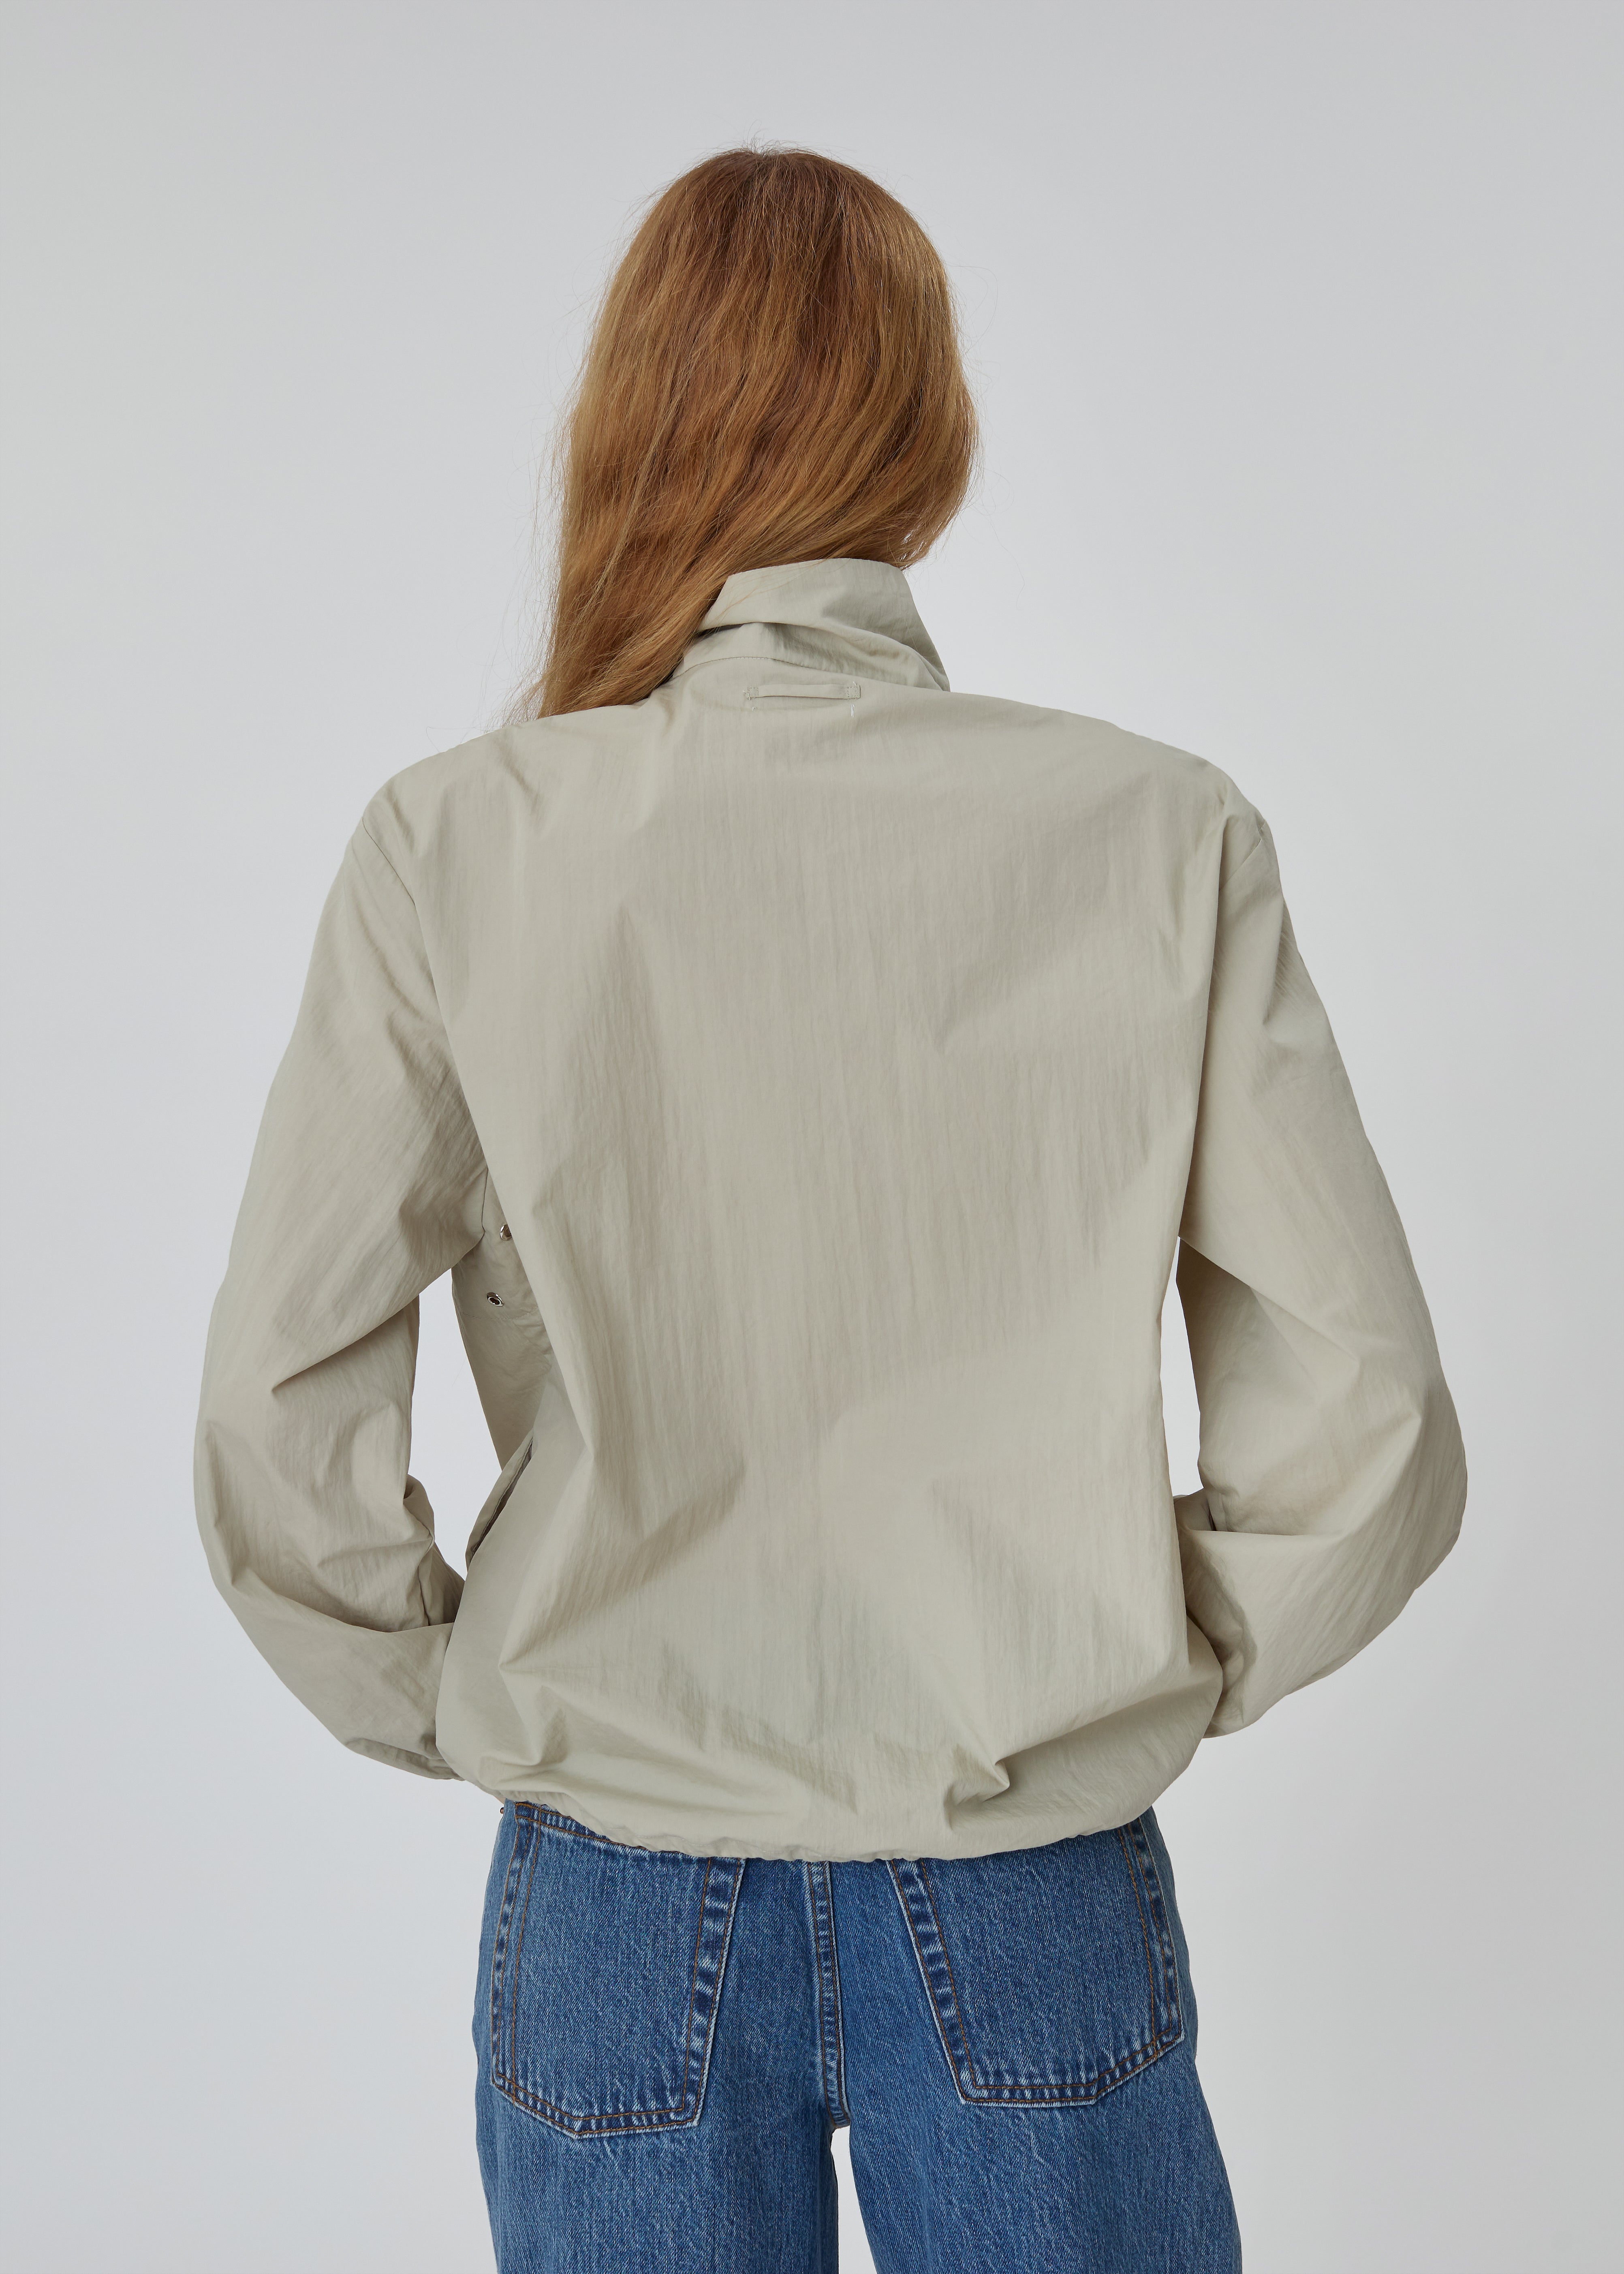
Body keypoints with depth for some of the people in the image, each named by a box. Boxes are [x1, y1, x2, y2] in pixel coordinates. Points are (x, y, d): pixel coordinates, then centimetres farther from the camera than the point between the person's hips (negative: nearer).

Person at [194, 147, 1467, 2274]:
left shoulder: (457, 848, -11)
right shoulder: (1163, 836, -10)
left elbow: (277, 1437, -12)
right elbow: (1366, 1423, -9)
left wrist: (465, 1706, 5)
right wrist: (1153, 1690, 6)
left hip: (621, 1897, 1)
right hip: (1038, 1910, 0)